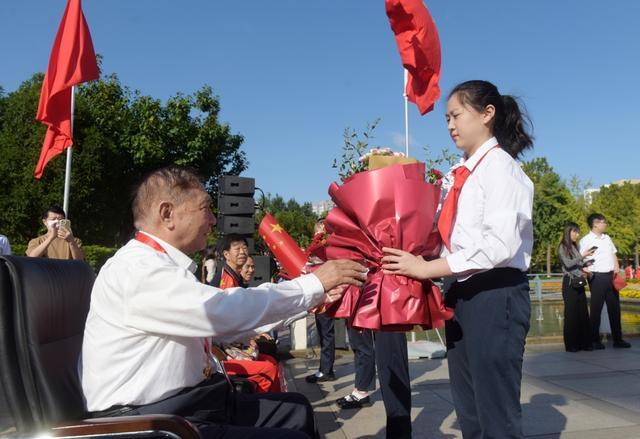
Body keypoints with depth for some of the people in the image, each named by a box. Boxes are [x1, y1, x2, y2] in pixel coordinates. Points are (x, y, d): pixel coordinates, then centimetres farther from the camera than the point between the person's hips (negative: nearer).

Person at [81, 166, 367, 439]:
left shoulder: (165, 266, 11)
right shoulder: (136, 269, -18)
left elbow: (226, 324, 14)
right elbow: (226, 312, -26)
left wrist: (310, 298, 10)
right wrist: (313, 284, -15)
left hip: (182, 404, 9)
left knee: (295, 408, 11)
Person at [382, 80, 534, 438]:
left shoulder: (500, 167, -10)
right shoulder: (462, 173, 13)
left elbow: (501, 244, -22)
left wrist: (427, 269, -22)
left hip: (496, 295, -8)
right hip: (462, 294, 8)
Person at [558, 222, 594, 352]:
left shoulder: (575, 247, 15)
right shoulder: (562, 247, -3)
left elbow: (579, 264, 17)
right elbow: (568, 264, -13)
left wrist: (584, 268, -3)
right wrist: (583, 256, -16)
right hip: (569, 283, -6)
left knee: (583, 313, 4)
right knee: (571, 313, -4)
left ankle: (584, 342, 9)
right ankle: (571, 344, 1)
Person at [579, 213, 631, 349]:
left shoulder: (607, 238, 15)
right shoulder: (586, 240, -6)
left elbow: (613, 254, 21)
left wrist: (617, 267, 4)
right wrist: (586, 271, -27)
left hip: (610, 276, 6)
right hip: (597, 277, -6)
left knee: (614, 307, 8)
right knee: (596, 308, -1)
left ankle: (617, 339, 16)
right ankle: (595, 340, 6)